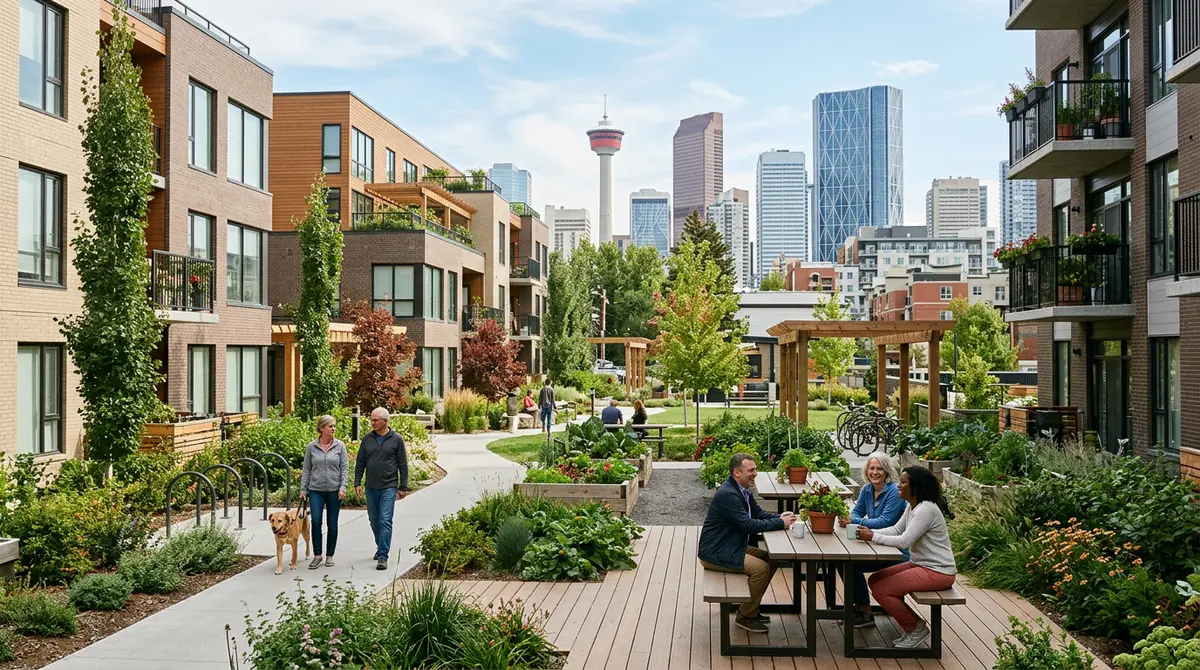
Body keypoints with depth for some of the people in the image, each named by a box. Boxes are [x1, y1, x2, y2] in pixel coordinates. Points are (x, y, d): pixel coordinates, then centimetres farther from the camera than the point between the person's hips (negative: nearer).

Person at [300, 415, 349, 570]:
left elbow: (344, 468, -1)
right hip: (316, 490, 0)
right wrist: (303, 489, 3)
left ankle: (330, 556, 18)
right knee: (315, 522, -9)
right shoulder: (311, 447, 1)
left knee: (332, 524, 6)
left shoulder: (340, 446, 0)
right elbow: (306, 469, 6)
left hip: (334, 491, 0)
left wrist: (343, 487, -10)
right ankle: (317, 555, 5)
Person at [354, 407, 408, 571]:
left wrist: (403, 487, -1)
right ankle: (381, 547, 33)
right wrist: (357, 482, 4)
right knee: (374, 521, 14)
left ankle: (382, 556, -11)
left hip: (388, 488, -4)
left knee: (385, 521, -10)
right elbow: (360, 462, 11)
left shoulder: (396, 439, -3)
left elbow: (402, 464, 0)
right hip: (371, 488, 4)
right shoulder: (368, 439, 6)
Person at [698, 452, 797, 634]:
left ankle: (750, 608, 18)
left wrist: (780, 518, -8)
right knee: (761, 568, -19)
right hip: (715, 554, -10)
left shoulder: (743, 490, 7)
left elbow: (758, 513, 12)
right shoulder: (727, 494, -25)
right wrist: (780, 523, -21)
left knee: (772, 559, 9)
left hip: (733, 547, 10)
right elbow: (748, 525, -27)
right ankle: (745, 616, -3)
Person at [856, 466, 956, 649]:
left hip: (937, 571, -10)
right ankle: (911, 624, 13)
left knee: (880, 590, -17)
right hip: (920, 564, 10)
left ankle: (917, 629, 0)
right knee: (874, 580, 8)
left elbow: (904, 541, -27)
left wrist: (873, 537, -19)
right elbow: (896, 530, 10)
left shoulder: (926, 510, -23)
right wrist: (871, 532, -5)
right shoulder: (912, 506, 8)